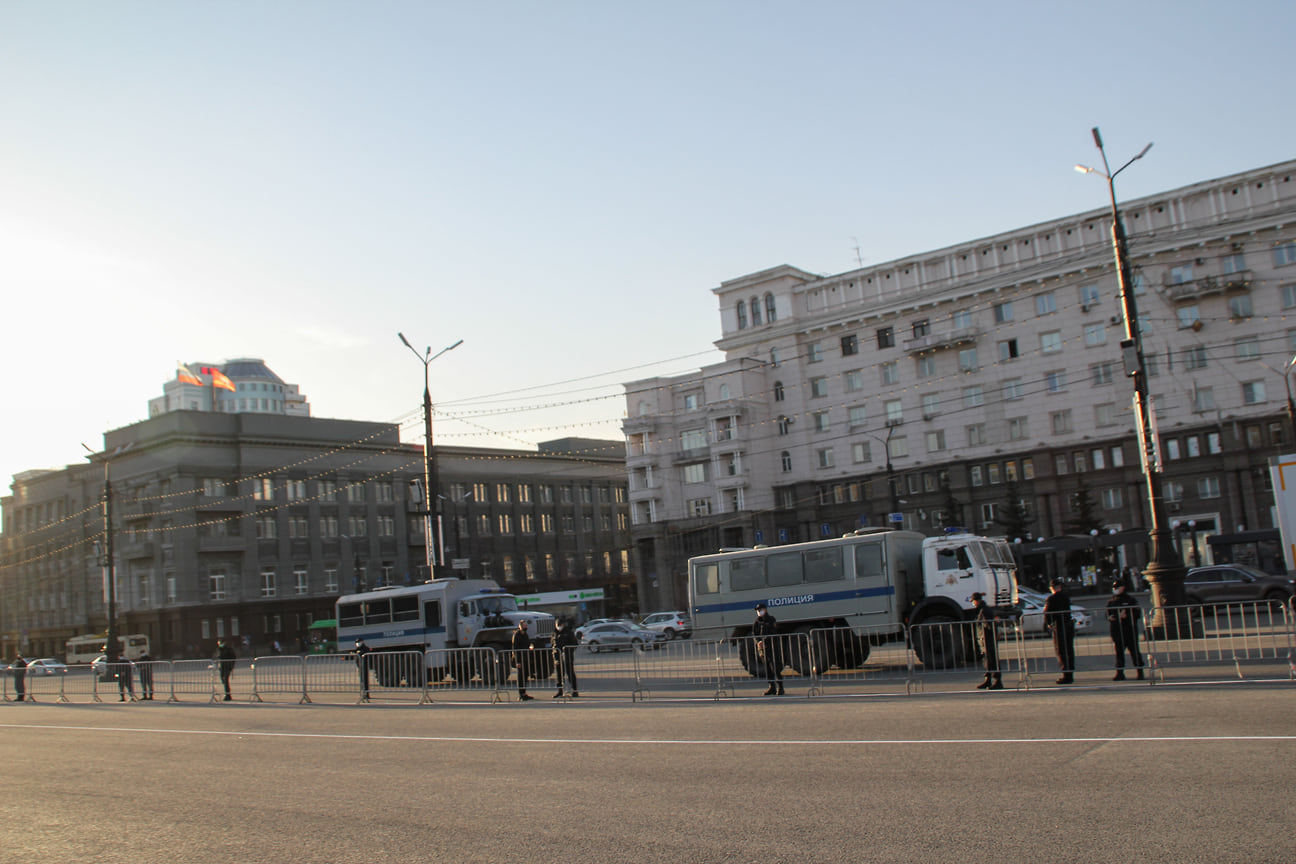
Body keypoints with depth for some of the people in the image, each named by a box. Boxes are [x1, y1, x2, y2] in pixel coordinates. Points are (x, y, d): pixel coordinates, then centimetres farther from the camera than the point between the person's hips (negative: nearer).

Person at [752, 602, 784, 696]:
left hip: (772, 646, -5)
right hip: (762, 648, 5)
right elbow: (754, 634, 8)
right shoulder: (756, 622, 13)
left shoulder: (772, 620, -2)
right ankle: (772, 687, 12)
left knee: (776, 668, -8)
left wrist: (764, 641, -22)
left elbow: (772, 634, -11)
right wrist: (758, 641, -12)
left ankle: (780, 687, -5)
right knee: (767, 668, 6)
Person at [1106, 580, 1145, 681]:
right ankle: (1120, 673, 6)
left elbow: (1138, 614, -3)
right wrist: (1110, 617, -4)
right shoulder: (1111, 602, 14)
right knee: (1119, 652, 3)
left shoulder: (1130, 600, 2)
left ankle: (1140, 672, 8)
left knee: (1134, 651, -1)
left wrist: (1126, 615, -17)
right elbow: (1108, 614, 19)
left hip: (1129, 630, -3)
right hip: (1117, 631, 3)